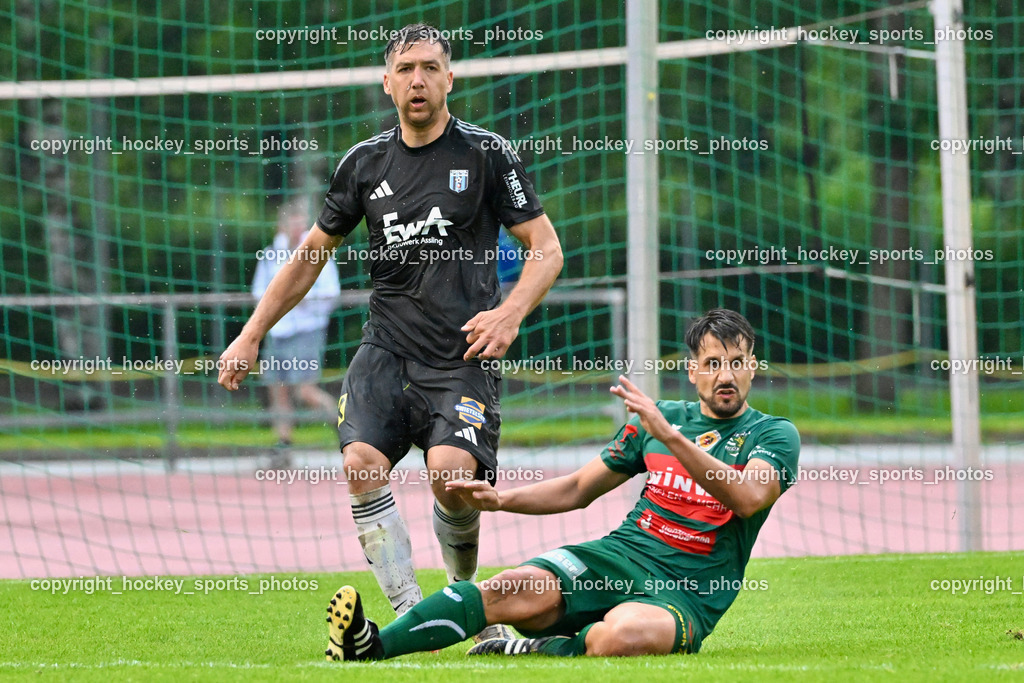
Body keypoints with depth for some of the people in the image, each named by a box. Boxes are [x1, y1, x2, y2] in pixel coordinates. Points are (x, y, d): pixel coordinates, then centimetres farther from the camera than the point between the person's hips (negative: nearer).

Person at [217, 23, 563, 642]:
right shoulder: (365, 162, 11)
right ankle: (411, 614, -16)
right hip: (387, 347, 3)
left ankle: (465, 594, 4)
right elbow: (312, 254, 21)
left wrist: (509, 314, -16)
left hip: (464, 354, -3)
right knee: (362, 463, -21)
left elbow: (547, 249, 2)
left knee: (451, 472, -25)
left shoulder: (486, 154, 1)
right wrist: (251, 336, 17)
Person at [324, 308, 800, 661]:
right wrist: (501, 499, 6)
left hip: (686, 592, -4)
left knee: (621, 636, -41)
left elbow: (749, 497, -18)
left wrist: (670, 437, -25)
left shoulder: (773, 434, 3)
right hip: (618, 557, 4)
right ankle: (372, 645, -38)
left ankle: (523, 652, -19)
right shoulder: (662, 417, 18)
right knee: (522, 589, -27)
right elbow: (578, 490, 23)